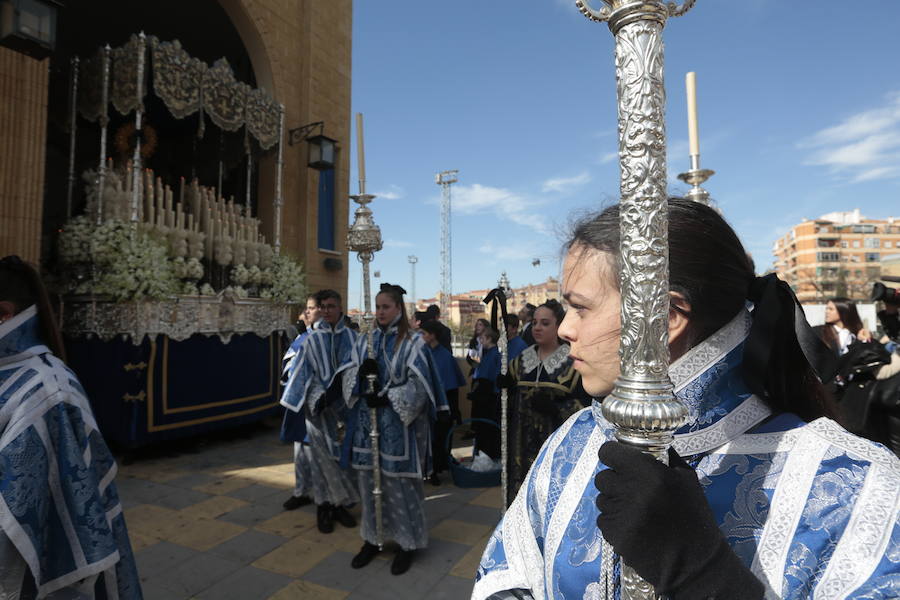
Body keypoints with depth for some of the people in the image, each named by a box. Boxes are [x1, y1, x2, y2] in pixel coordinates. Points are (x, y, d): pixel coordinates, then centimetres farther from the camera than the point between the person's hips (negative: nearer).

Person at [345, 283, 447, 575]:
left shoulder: (413, 343, -6)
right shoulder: (364, 341, 8)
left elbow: (418, 385, -10)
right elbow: (349, 378, 6)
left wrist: (387, 398, -20)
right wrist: (360, 372, -16)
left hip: (398, 424, -4)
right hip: (367, 422, 5)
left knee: (399, 482, 2)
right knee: (369, 479, 11)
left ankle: (407, 542, 20)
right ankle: (373, 537, 29)